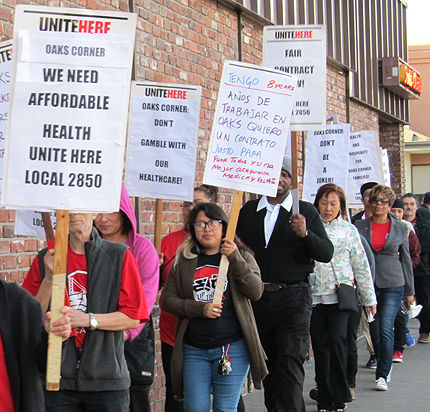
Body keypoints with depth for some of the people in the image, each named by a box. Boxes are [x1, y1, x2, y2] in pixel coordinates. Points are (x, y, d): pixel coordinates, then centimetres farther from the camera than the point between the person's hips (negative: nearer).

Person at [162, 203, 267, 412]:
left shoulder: (241, 257, 6)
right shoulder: (184, 261, 9)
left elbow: (256, 292, -8)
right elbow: (167, 299, 4)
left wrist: (235, 259, -17)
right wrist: (199, 308, -11)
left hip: (232, 347, -1)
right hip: (194, 349, 1)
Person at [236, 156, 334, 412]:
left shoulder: (306, 212, 2)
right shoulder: (248, 211, 11)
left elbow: (327, 253, -5)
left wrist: (305, 234, -22)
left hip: (293, 297, -4)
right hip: (258, 297, 4)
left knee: (290, 363, -11)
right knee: (267, 364, 12)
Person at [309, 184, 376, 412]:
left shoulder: (349, 230, 8)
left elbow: (361, 265, 10)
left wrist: (369, 297, 11)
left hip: (340, 295, -1)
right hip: (313, 296, 1)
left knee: (336, 339, -14)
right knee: (319, 346, 2)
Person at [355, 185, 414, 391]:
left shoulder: (400, 228, 5)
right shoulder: (359, 227, 4)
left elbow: (406, 259, 11)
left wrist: (409, 290, 10)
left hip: (393, 284, -1)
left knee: (386, 329, -12)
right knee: (374, 330, 8)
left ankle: (382, 375, -8)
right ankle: (385, 366, 29)